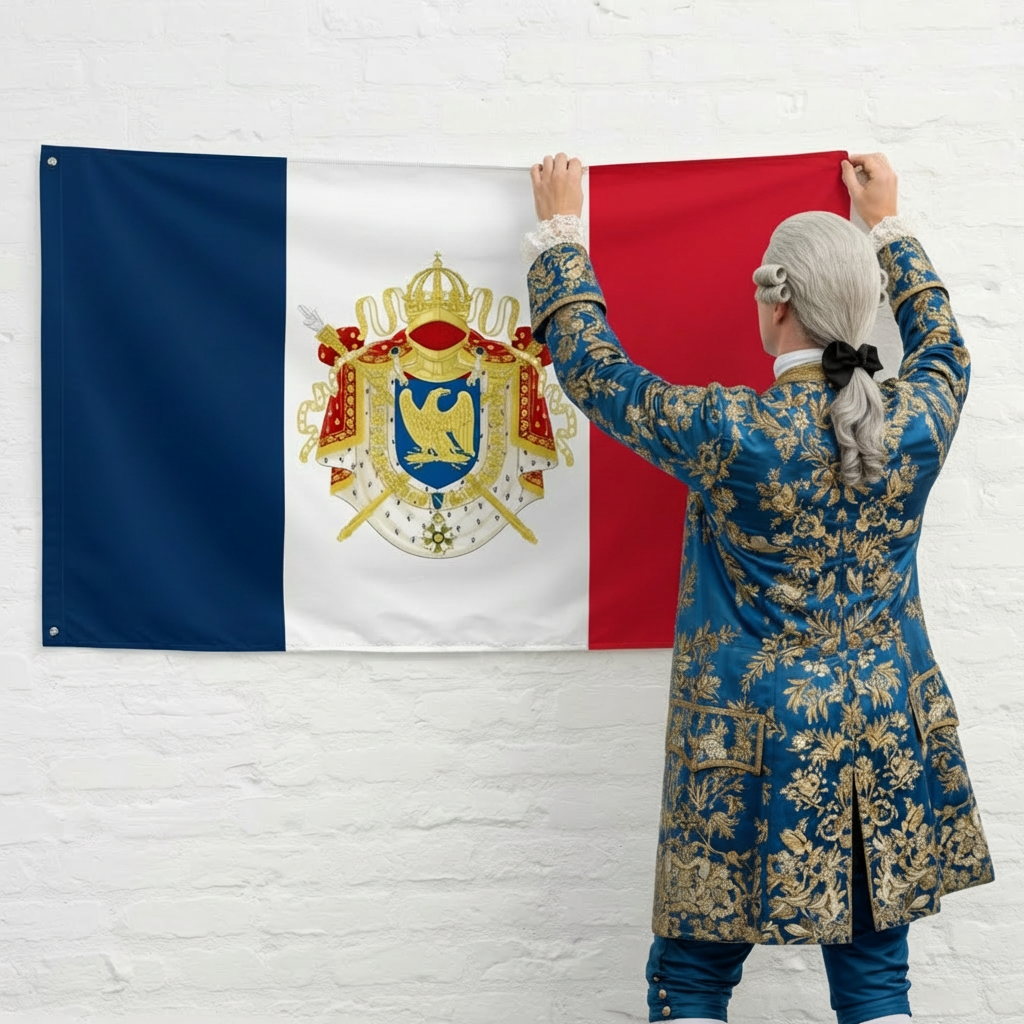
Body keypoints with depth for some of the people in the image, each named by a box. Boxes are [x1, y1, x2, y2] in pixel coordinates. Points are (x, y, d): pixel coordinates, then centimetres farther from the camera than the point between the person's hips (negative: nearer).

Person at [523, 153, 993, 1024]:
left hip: (759, 755, -4)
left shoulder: (730, 433, -16)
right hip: (888, 755, 4)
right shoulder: (917, 422, -4)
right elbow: (944, 347, 21)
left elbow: (591, 365, -2)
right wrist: (887, 224, 32)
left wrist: (562, 230, 11)